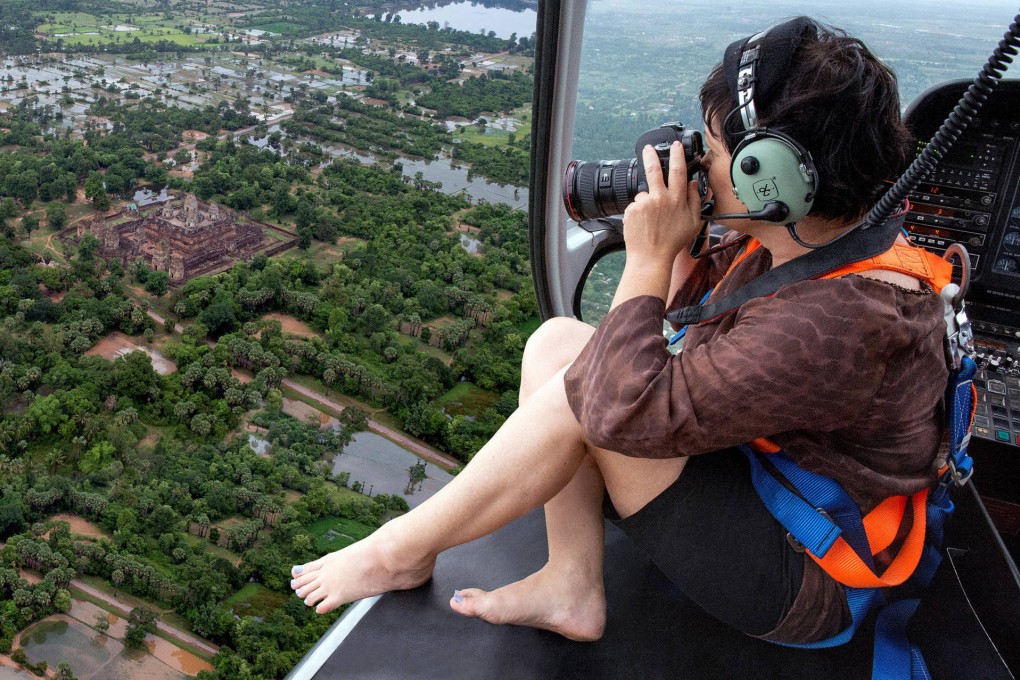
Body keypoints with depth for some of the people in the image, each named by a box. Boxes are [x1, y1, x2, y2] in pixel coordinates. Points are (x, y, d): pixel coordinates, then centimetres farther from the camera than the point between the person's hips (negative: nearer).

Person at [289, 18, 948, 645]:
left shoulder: (838, 321, -34)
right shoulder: (810, 233, -5)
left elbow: (628, 412, -35)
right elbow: (694, 299, 11)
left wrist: (649, 256, -28)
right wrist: (684, 239, -8)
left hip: (802, 576, -8)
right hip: (746, 455, 9)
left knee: (585, 388, -24)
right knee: (555, 340, -6)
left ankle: (404, 550, -2)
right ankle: (572, 585, -1)